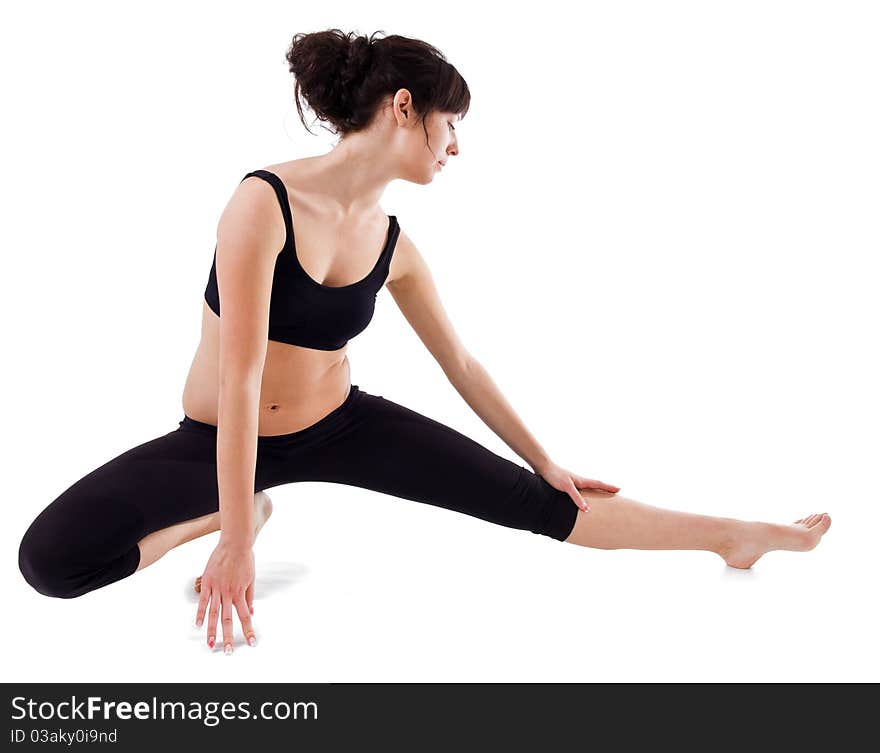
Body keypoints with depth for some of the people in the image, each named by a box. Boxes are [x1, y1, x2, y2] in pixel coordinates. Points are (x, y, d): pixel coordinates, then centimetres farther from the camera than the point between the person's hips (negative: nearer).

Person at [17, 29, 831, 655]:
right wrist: (235, 538, -28)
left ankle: (732, 534, 5)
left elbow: (462, 364, 7)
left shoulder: (393, 243, -5)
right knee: (51, 556, -23)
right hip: (222, 435, -3)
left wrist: (544, 460, 11)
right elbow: (240, 379, -28)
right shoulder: (265, 201, -25)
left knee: (535, 503, -5)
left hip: (337, 426, 3)